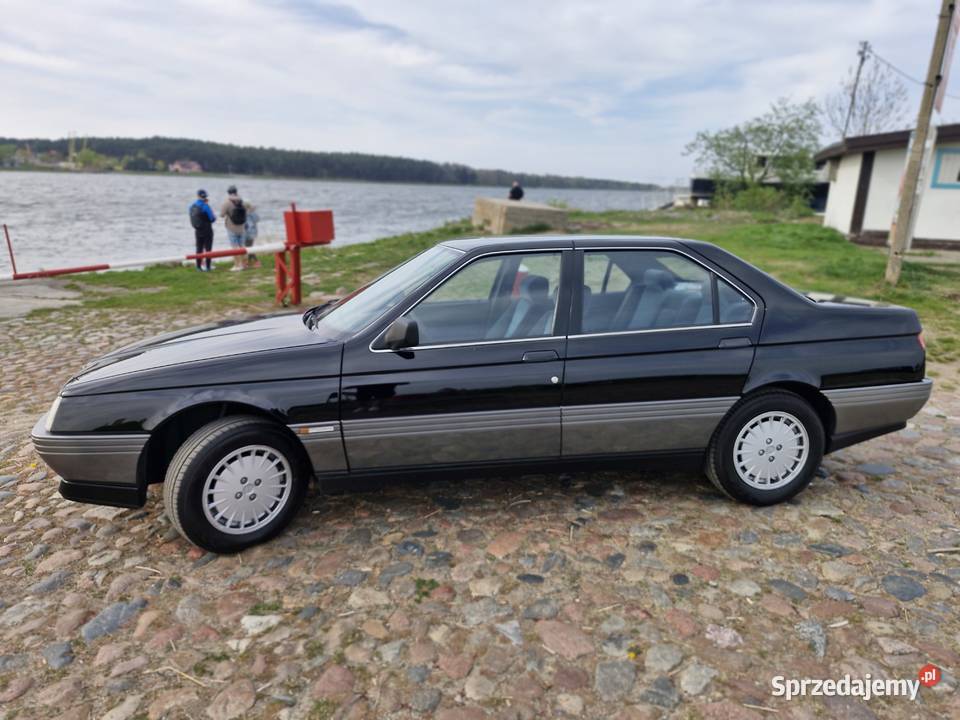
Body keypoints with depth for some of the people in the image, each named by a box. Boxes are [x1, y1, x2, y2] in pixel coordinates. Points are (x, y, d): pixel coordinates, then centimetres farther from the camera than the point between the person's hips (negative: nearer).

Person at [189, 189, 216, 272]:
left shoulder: (192, 206, 2)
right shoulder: (206, 206, -18)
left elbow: (192, 219, 10)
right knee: (208, 249, 3)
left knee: (199, 248, 13)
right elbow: (213, 219, -14)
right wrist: (214, 216, 3)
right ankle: (208, 267, 4)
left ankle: (199, 266, 17)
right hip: (207, 231, -5)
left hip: (197, 231, 5)